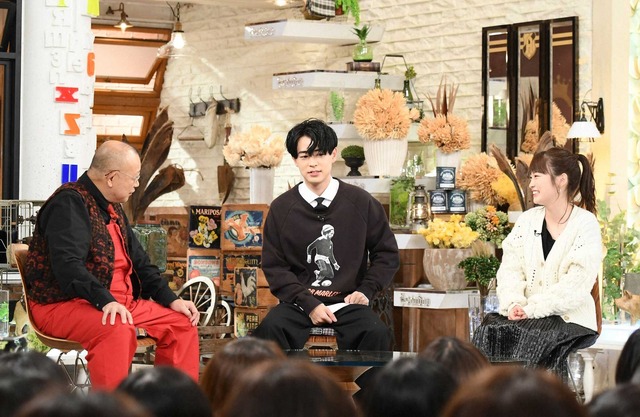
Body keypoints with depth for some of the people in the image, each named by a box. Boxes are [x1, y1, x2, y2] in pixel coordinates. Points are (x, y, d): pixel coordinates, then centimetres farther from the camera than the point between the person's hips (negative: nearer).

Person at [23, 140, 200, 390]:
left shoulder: (113, 208, 17)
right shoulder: (70, 203, -15)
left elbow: (139, 262, 23)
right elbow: (68, 265, -28)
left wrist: (170, 300, 11)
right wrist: (105, 301, -38)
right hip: (61, 304, -10)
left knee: (182, 322, 4)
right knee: (117, 330, -38)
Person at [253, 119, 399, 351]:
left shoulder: (361, 203, 5)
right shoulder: (281, 208, 3)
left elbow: (386, 253, 14)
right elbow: (274, 266, 2)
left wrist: (366, 290, 0)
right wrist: (309, 305, -10)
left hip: (347, 302, 0)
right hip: (299, 303, 0)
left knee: (377, 334, -31)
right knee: (270, 329, -31)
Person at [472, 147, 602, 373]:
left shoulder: (586, 225, -4)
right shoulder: (527, 220, 13)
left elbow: (575, 286, -13)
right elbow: (510, 268, 6)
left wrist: (531, 309, -20)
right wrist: (513, 304, -14)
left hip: (570, 319, -4)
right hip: (526, 316, 4)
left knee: (533, 339, -32)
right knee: (490, 330, -23)